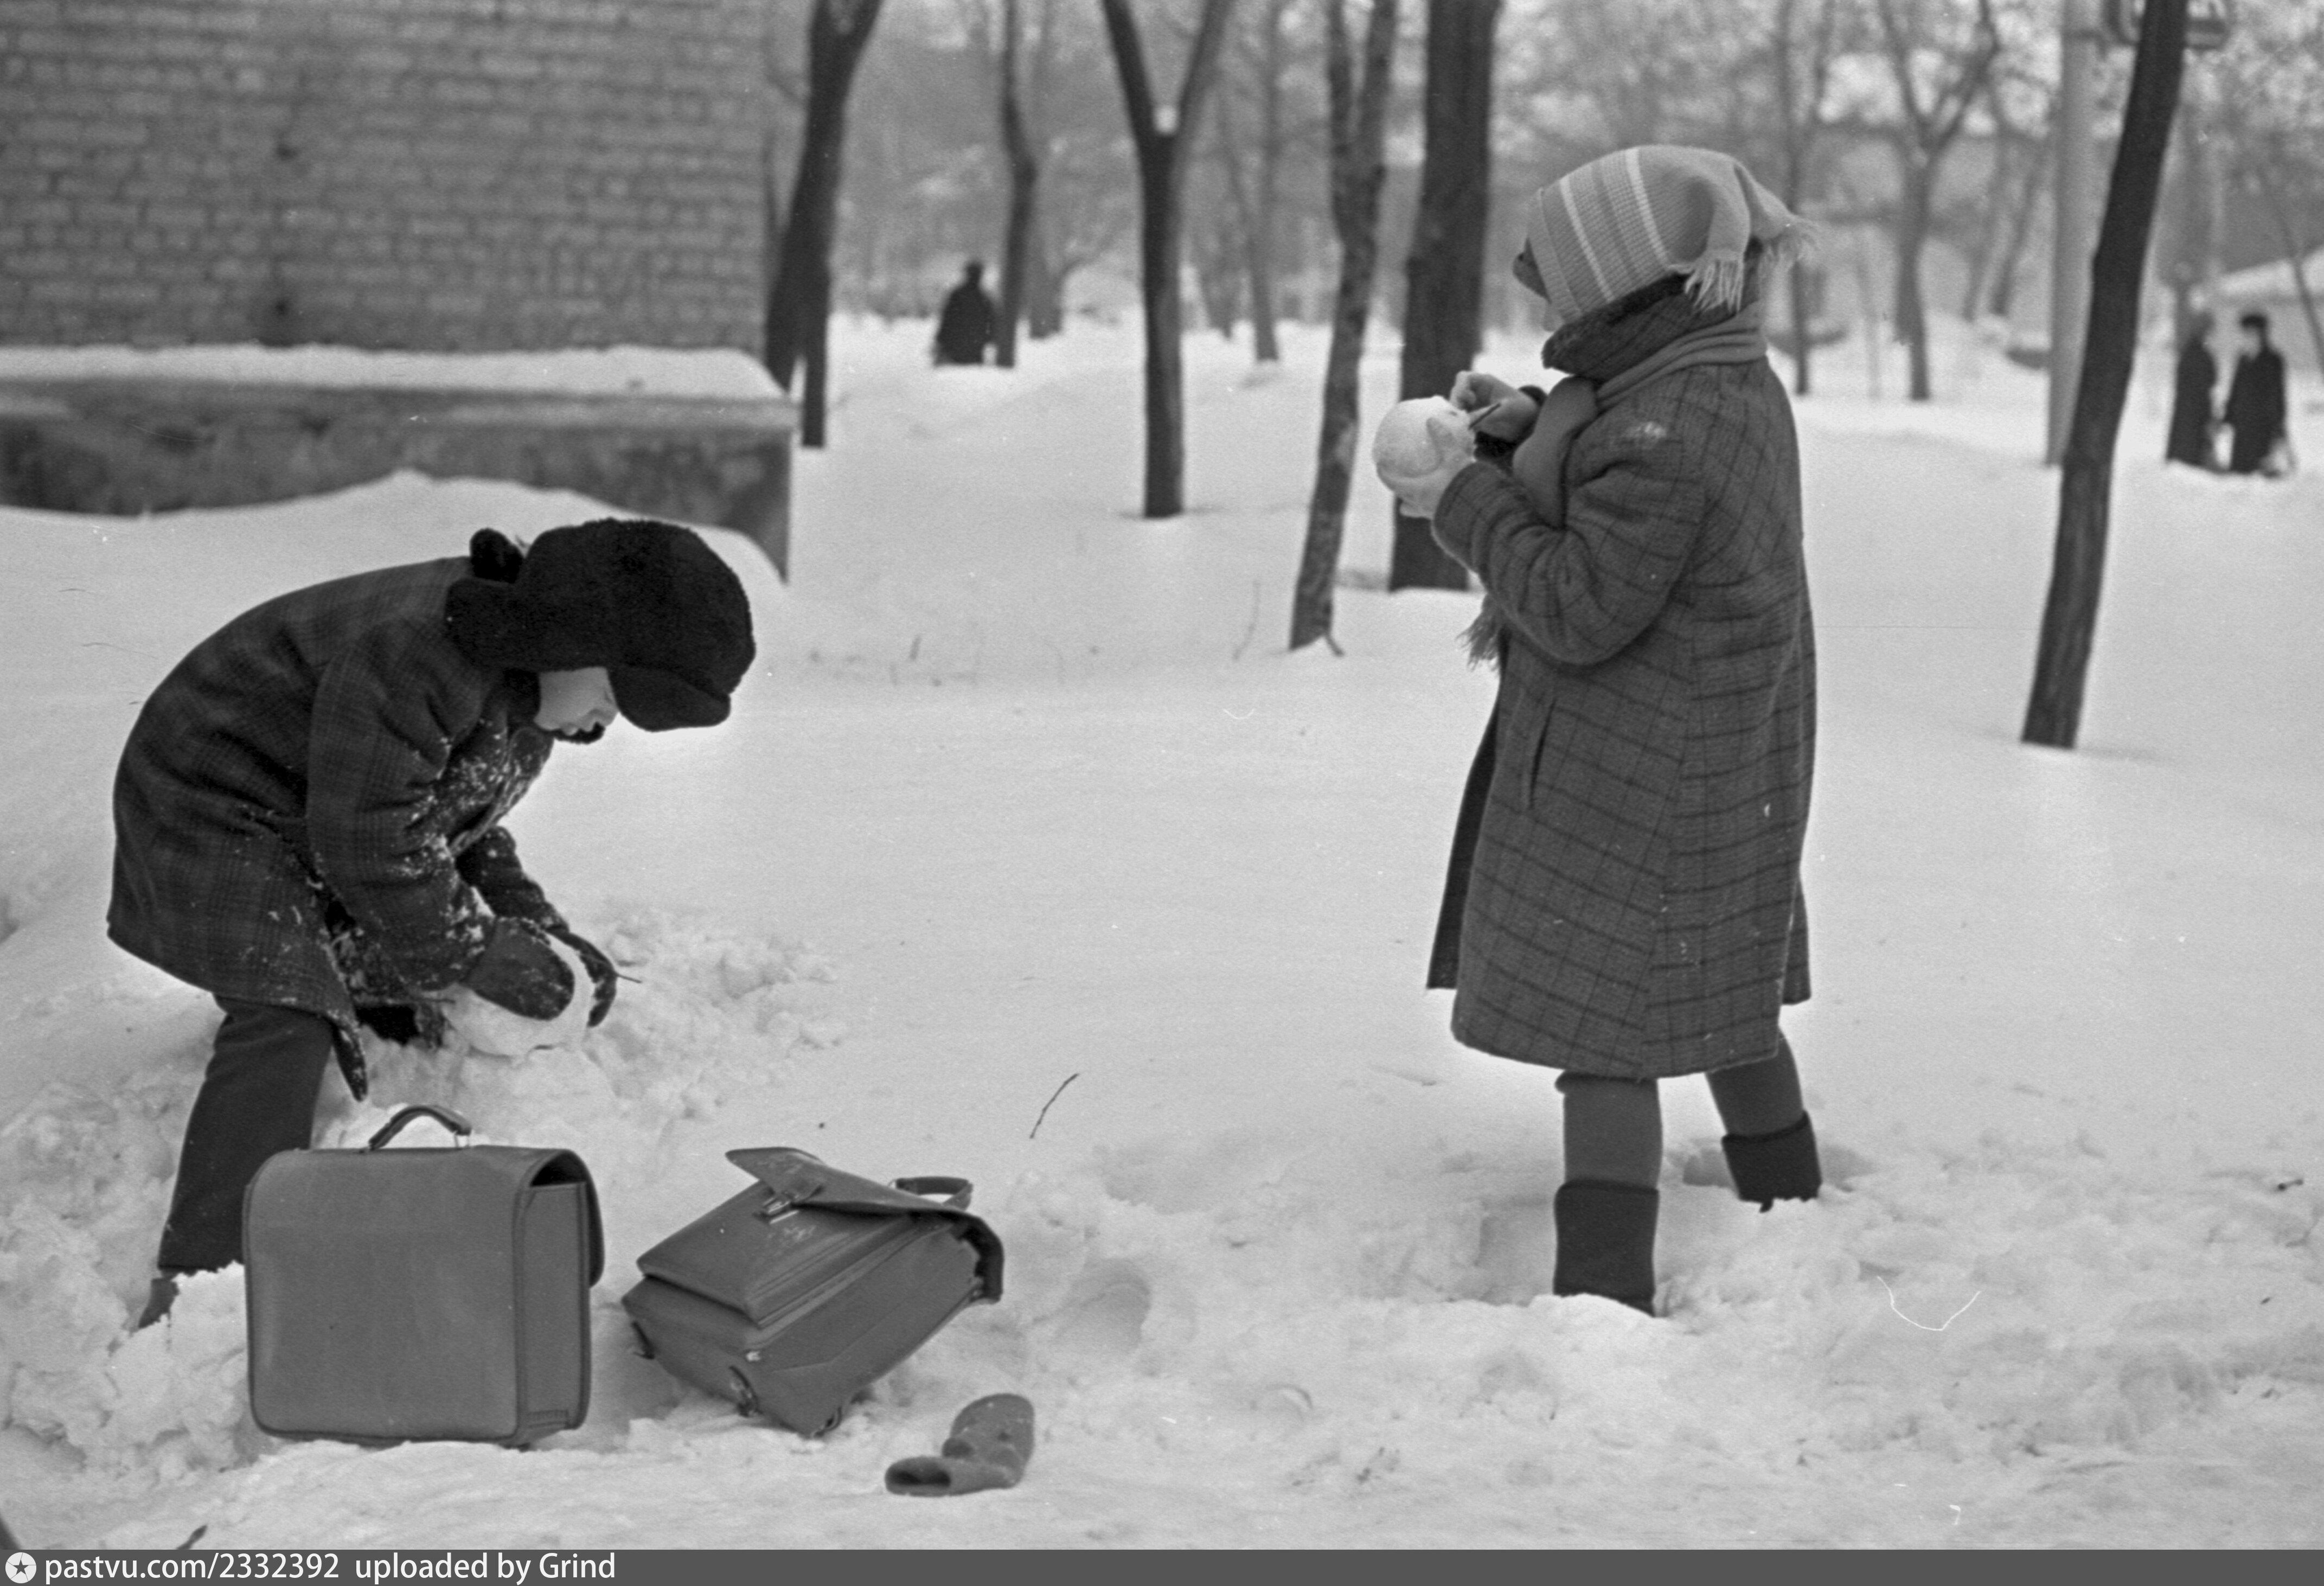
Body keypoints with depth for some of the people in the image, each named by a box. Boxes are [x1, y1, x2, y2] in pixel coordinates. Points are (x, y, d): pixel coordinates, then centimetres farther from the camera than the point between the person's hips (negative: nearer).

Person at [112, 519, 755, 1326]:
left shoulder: (525, 680, -1)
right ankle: (199, 1285, -32)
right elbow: (370, 843, -31)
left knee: (404, 1008, 11)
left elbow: (460, 819, 11)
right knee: (284, 1023, -25)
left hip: (312, 829, 11)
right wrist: (493, 958, -22)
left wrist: (537, 925, -3)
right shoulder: (417, 654, -34)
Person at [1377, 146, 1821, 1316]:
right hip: (1719, 758, 10)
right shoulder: (1730, 381, 5)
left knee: (1601, 1028, -5)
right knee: (1719, 996, 24)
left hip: (1632, 772, -10)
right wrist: (1527, 433, 1)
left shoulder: (1663, 437, -26)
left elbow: (1581, 607, -25)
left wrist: (1469, 503, -15)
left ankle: (1605, 1292, -5)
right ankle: (1789, 1200, 39)